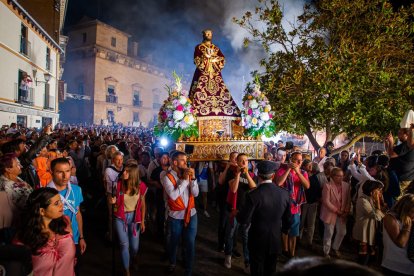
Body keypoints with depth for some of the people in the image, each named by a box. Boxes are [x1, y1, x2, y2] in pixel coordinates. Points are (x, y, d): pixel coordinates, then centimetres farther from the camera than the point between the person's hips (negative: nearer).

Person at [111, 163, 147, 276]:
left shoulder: (141, 186, -11)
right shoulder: (119, 184, -13)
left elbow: (142, 204, -1)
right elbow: (116, 202, 1)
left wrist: (142, 221, 0)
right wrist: (114, 201, -23)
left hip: (134, 217, 1)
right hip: (120, 217, -1)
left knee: (134, 246, 8)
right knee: (124, 244, 0)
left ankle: (133, 260, 45)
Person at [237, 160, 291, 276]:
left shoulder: (253, 195, -24)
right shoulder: (284, 193, -9)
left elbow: (243, 220, -20)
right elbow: (287, 218, 3)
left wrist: (237, 214, 2)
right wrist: (284, 230, 22)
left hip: (258, 241, -4)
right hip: (275, 241, 4)